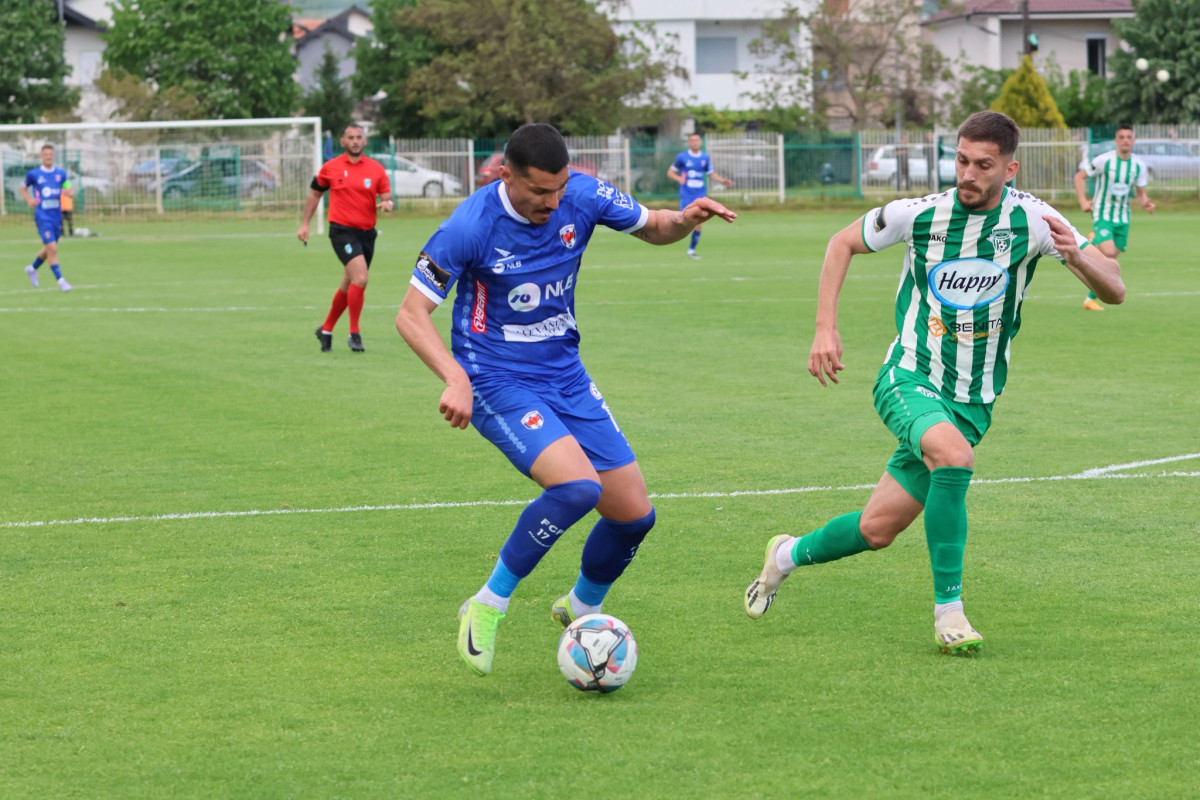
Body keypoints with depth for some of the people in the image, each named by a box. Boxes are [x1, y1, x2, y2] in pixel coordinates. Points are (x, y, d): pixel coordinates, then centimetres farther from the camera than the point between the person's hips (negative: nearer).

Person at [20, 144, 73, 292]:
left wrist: (68, 191, -11)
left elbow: (69, 189, 14)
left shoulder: (61, 173, 6)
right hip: (42, 217, -5)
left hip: (57, 217, 5)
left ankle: (32, 268, 43)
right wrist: (29, 200, -7)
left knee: (49, 249, 17)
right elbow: (23, 189, 12)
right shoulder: (33, 174, -2)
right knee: (52, 249, -15)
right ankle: (60, 280, -11)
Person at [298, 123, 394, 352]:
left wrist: (387, 203, -20)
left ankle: (326, 329, 34)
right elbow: (315, 194, 13)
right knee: (360, 278, -22)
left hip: (367, 233, 4)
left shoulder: (376, 169, 3)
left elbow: (387, 197, 4)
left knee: (348, 286, 14)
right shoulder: (330, 168, 1)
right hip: (342, 230, -4)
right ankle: (354, 333, -12)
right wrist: (305, 224, 10)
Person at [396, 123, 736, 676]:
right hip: (497, 382, -6)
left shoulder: (583, 196, -8)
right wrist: (456, 379, -30)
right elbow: (411, 314, -15)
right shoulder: (470, 226, -21)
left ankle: (582, 606, 33)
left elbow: (653, 229, 9)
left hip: (565, 375, 6)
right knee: (578, 485, -30)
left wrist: (686, 219, -15)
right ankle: (487, 608, -13)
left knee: (635, 514, 3)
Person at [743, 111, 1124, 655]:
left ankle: (789, 555, 33)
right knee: (953, 453, -35)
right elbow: (843, 243, 10)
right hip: (907, 379, -2)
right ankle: (948, 610, -25)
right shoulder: (919, 215, -8)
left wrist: (1077, 257, -30)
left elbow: (1115, 291, -8)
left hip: (971, 400, 2)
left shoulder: (1032, 220, -8)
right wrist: (825, 328, 1)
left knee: (877, 529, 1)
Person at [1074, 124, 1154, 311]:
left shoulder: (1139, 166, 1)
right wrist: (1083, 201, -15)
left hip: (1122, 218, 5)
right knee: (1108, 254, -24)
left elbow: (1140, 192, 11)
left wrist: (1145, 203, -12)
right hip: (1102, 215, -5)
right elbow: (1079, 177, -3)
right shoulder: (1104, 160, -12)